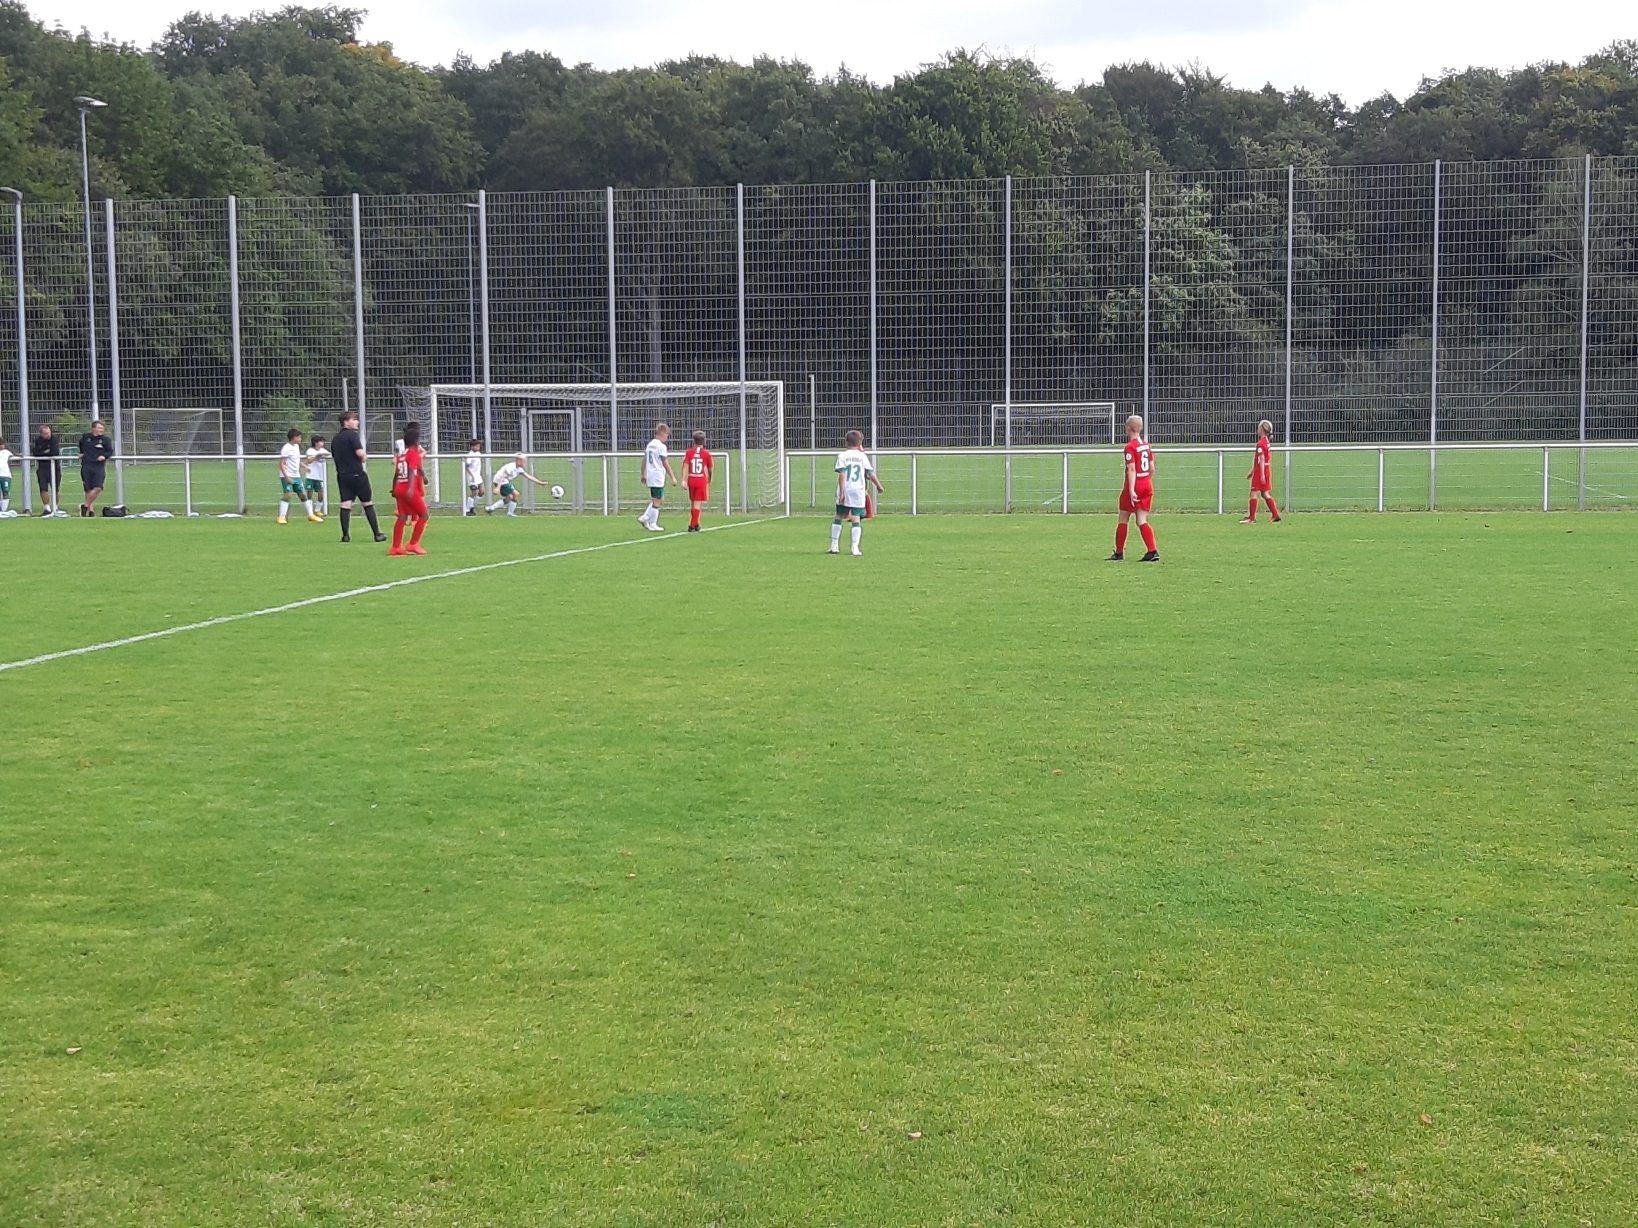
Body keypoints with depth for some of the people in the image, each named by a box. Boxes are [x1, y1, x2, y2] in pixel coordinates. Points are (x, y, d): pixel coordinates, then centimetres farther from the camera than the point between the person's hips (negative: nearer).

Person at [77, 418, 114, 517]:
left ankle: (85, 505, 2)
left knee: (98, 488, -15)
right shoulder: (85, 437, 8)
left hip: (99, 466, -1)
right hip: (86, 466, 1)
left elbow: (110, 452, 0)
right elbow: (80, 445, 30)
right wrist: (81, 453, 20)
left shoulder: (105, 439, 2)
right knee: (88, 489, 1)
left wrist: (104, 456, -16)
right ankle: (91, 509, 9)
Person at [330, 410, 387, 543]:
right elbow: (360, 453, -21)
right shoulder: (352, 435, -11)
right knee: (368, 503, 4)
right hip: (357, 474, -6)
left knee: (345, 504, 2)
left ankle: (345, 535, -4)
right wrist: (364, 457, 2)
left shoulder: (335, 438, 12)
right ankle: (377, 534, 6)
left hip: (342, 475, 6)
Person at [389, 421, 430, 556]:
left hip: (399, 488, 8)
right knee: (423, 515, 2)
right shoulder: (414, 453, -6)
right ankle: (413, 544, -3)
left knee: (402, 517, 9)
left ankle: (396, 547, 6)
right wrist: (410, 489, -26)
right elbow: (412, 471, -18)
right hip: (409, 489, -8)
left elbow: (396, 473, 19)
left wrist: (394, 489, 27)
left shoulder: (400, 454, 16)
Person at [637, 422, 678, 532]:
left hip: (650, 476, 9)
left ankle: (644, 518, 10)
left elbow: (644, 461, 17)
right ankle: (652, 525, 3)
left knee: (657, 499, 19)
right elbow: (665, 463, -14)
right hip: (658, 476, -9)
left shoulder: (649, 444, 12)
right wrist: (673, 477, -10)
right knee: (657, 500, -1)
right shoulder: (661, 446, -13)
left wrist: (643, 475, 25)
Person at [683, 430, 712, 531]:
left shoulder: (689, 452, 0)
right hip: (702, 480, -3)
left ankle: (695, 524, 26)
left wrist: (684, 480, -14)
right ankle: (692, 526, -10)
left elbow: (685, 466, -11)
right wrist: (709, 480, 27)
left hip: (691, 480, 3)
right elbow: (709, 469, 8)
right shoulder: (706, 453, -2)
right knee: (697, 504, -3)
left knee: (692, 503, 17)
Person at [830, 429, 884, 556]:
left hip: (845, 490, 0)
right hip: (859, 491, 0)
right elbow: (871, 474, 3)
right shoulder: (862, 456, 3)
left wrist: (841, 492, -8)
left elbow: (841, 475, -7)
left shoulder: (842, 455, 0)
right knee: (856, 519, 1)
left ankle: (834, 545, 11)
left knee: (838, 517, 12)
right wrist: (879, 486, 16)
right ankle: (855, 547, -8)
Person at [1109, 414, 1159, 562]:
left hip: (1133, 486, -6)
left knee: (1123, 520, 7)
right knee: (1142, 521, 5)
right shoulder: (1146, 444, 9)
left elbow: (1132, 469, -20)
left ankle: (1119, 553, 15)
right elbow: (1152, 468, 12)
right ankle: (1152, 551, -9)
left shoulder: (1130, 447, -13)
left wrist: (1131, 490, -23)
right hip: (1147, 486, 6)